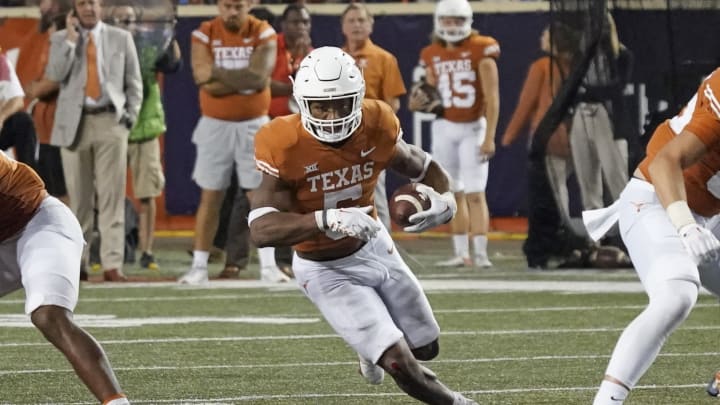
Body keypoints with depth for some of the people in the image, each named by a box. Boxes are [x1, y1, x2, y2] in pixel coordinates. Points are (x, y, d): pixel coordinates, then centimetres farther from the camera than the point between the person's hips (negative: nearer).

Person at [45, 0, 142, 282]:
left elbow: (134, 82, 12)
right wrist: (71, 39, -10)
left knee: (111, 195, -8)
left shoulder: (121, 38, 10)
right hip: (74, 123, 1)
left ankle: (112, 263, -12)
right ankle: (76, 261, 9)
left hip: (110, 122, 0)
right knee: (78, 197, 2)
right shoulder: (61, 39, 9)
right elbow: (55, 74, -6)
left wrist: (130, 116, 2)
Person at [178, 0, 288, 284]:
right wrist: (244, 80, -16)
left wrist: (218, 73, -15)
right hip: (215, 125, 0)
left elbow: (259, 78, -18)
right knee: (210, 197, 3)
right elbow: (205, 81, -16)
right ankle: (199, 266, 6)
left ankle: (268, 266, 4)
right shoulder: (204, 35, -4)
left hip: (253, 125, 0)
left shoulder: (263, 34, -4)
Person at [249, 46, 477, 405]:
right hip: (326, 271, -5)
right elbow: (261, 230, -35)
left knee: (426, 347, 20)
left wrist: (444, 198, -23)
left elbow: (421, 167, 1)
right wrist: (325, 221, -51)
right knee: (401, 364, -13)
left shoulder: (376, 126, -16)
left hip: (374, 248, 5)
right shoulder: (283, 147, -29)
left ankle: (372, 346, 53)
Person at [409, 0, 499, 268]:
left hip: (473, 127, -4)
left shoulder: (481, 49, -9)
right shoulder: (431, 55, 5)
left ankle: (481, 253, -11)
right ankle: (461, 253, 12)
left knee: (474, 193, -10)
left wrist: (489, 137, -16)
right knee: (453, 193, 7)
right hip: (444, 127, 5)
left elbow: (492, 97, -11)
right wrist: (418, 104, -10)